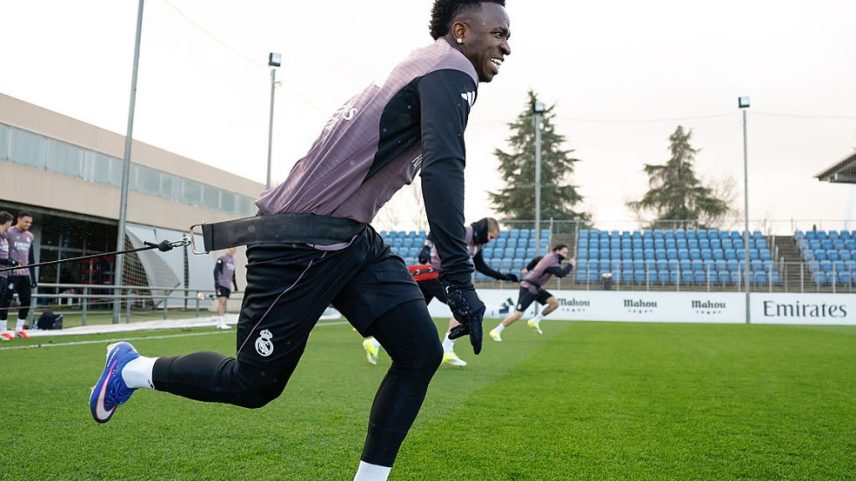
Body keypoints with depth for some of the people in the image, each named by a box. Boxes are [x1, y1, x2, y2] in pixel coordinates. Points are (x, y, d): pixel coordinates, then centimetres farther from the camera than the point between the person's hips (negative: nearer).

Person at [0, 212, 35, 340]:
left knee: (26, 301, 5)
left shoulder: (30, 236, 14)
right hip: (11, 273, -6)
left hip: (25, 274, 6)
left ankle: (19, 329, 15)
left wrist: (33, 277, 14)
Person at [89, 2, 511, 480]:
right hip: (301, 244, -9)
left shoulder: (427, 72, 18)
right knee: (254, 385, 5)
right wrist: (460, 279, -30)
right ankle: (131, 369, 29)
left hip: (351, 239, 9)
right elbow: (444, 168, -27)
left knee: (422, 352, -1)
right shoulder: (452, 69, -12)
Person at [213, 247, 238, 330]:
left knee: (224, 303, 5)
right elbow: (216, 271, -10)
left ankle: (219, 323, 9)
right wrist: (216, 283, -16)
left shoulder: (232, 260, 18)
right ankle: (222, 323, -13)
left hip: (228, 285, 7)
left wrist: (235, 286, 22)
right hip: (221, 284, -7)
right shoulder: (222, 258, -6)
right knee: (222, 301, -11)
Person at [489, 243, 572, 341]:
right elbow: (561, 274, -35)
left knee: (555, 303, -2)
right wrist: (570, 265, -19)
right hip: (528, 287, -10)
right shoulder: (552, 261, -20)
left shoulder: (551, 257, 9)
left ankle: (534, 321, 5)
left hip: (535, 288, 10)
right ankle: (496, 331, -5)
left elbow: (536, 259, 26)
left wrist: (528, 268, 40)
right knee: (518, 313, -14)